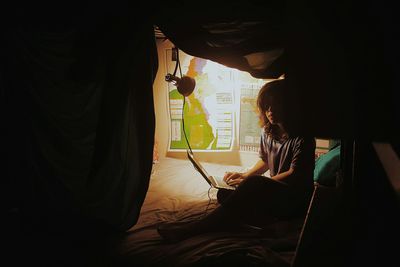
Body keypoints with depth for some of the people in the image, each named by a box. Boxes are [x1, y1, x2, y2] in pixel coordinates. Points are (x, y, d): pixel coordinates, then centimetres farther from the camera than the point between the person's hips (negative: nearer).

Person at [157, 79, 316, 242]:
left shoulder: (302, 137, -13)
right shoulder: (268, 132, 8)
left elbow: (294, 176, -17)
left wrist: (249, 182, -21)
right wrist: (245, 176, 1)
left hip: (296, 199, -7)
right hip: (273, 192, 7)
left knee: (254, 183, -36)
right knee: (224, 193, -16)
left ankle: (193, 228, -36)